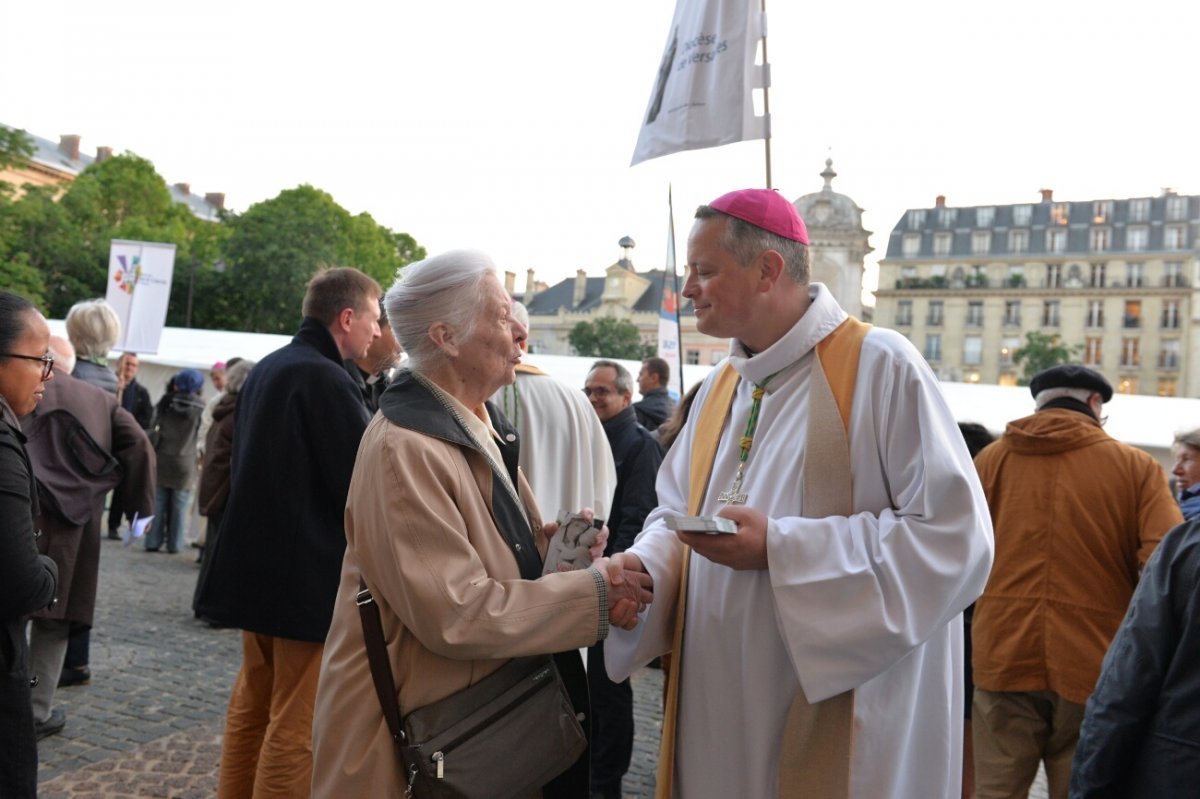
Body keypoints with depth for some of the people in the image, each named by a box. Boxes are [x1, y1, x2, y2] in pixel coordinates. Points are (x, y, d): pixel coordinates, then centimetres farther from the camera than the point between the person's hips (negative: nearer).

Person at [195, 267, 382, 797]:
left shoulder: (265, 371, 9)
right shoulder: (327, 380, -18)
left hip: (257, 566, 9)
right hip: (314, 575, -9)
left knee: (252, 707, 20)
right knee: (297, 724, 1)